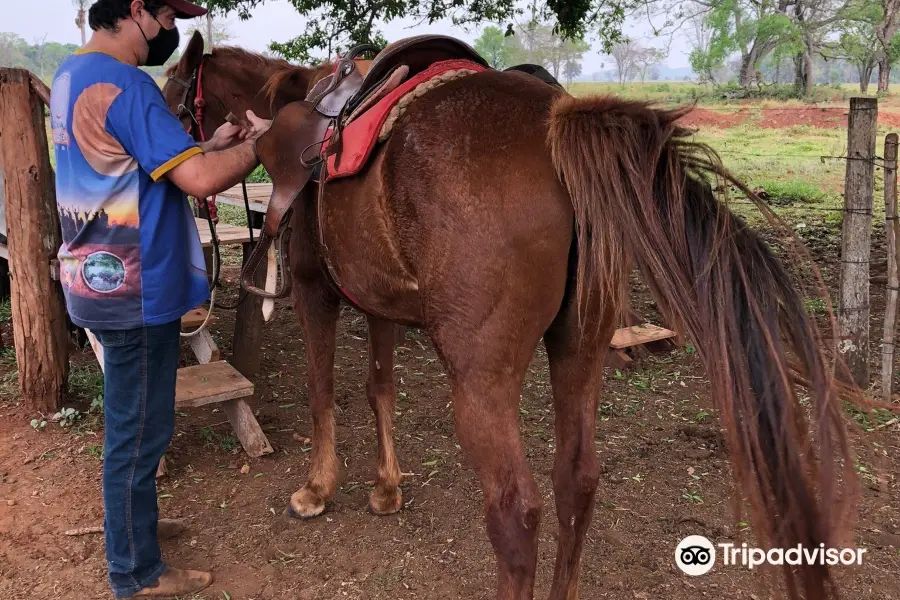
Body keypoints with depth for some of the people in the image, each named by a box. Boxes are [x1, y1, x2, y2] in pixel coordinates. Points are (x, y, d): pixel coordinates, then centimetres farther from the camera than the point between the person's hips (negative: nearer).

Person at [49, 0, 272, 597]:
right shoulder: (124, 84, -21)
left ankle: (134, 522, 42)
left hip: (101, 279, 10)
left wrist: (212, 145, 9)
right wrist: (257, 144, -9)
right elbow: (201, 180, -26)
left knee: (131, 420, 24)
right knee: (139, 431, 4)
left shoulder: (73, 75, 11)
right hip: (136, 291, -10)